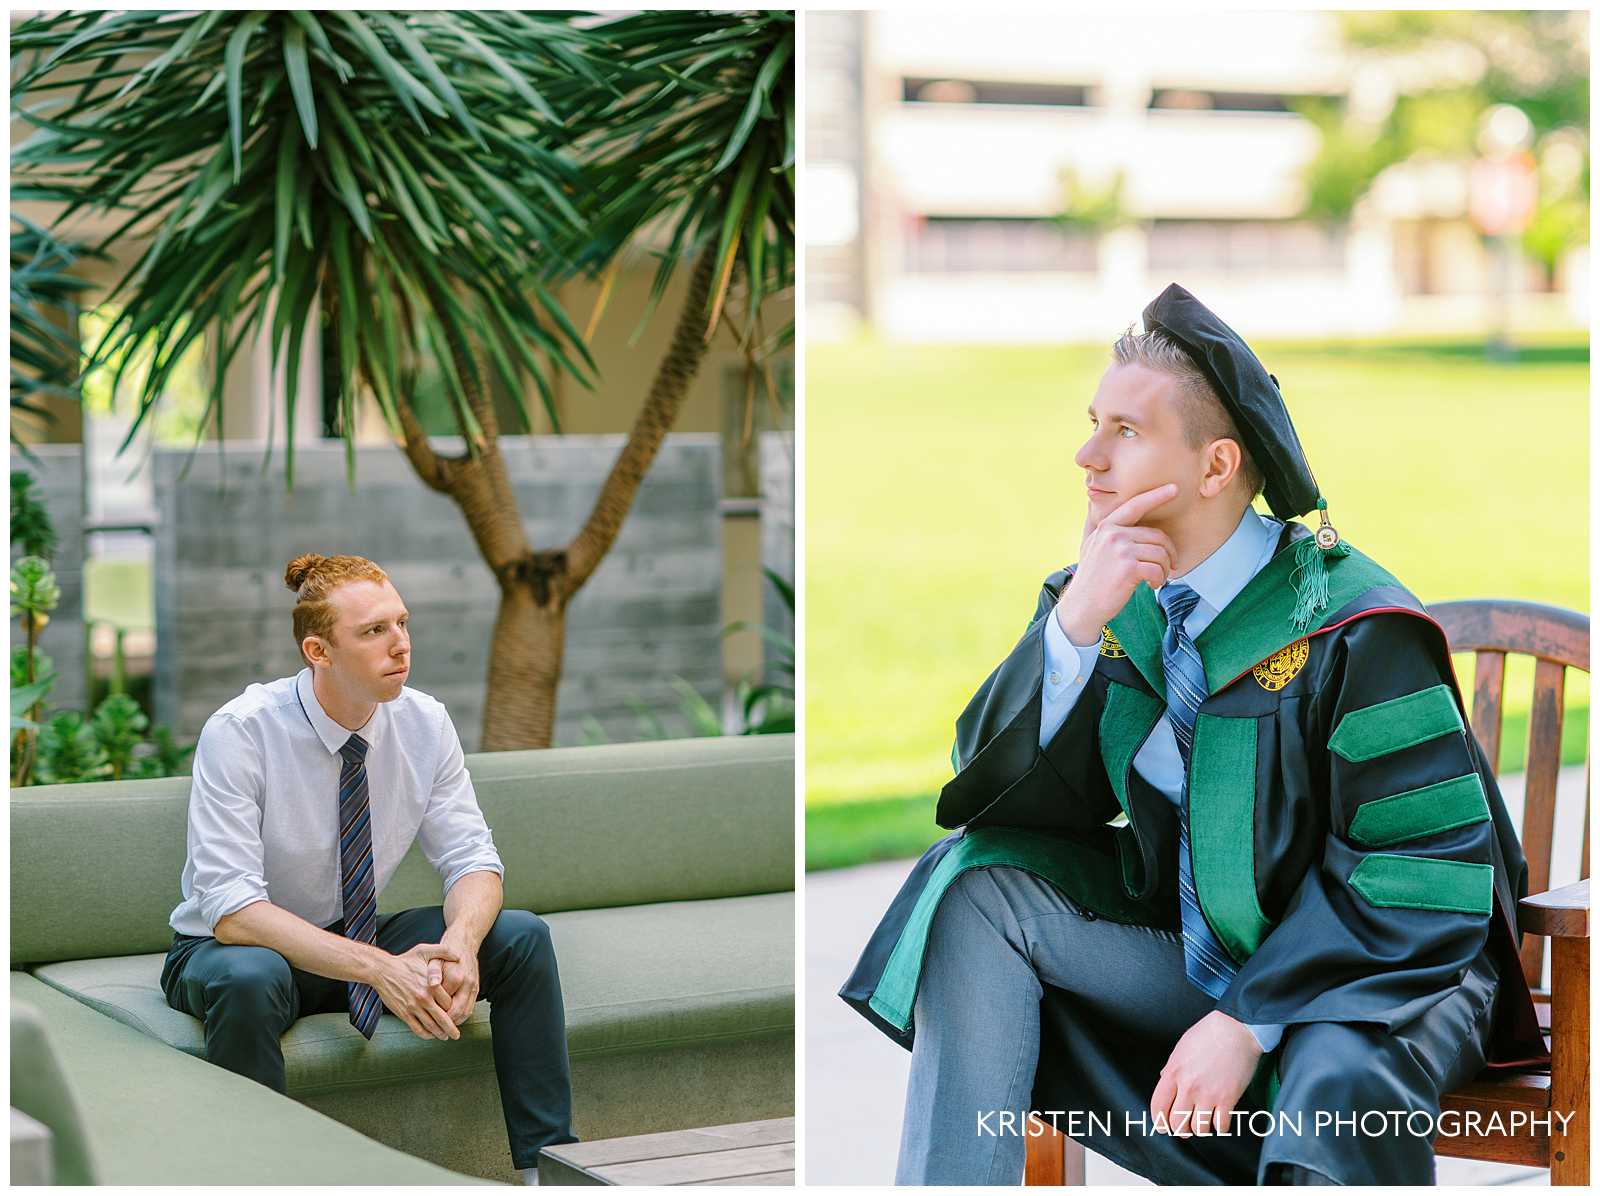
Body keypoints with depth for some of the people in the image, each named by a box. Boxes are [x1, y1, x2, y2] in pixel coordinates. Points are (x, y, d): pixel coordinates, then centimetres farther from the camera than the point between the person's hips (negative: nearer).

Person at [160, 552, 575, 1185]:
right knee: (249, 979, -40)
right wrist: (378, 966, -40)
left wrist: (461, 941, -32)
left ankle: (546, 1165, -10)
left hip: (361, 938, 5)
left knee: (522, 936, -16)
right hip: (227, 949, -5)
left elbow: (471, 859, -7)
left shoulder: (423, 722, -10)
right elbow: (232, 911, -31)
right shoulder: (240, 732, -24)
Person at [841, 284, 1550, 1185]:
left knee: (1337, 1089, -39)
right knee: (979, 884, -13)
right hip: (1193, 951, 6)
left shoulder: (1354, 627, -20)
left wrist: (1251, 1022, -24)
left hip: (1369, 969, -6)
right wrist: (1073, 626, -23)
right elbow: (995, 790, -8)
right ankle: (951, 1184, -9)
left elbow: (1431, 874, -19)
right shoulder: (1110, 593, -3)